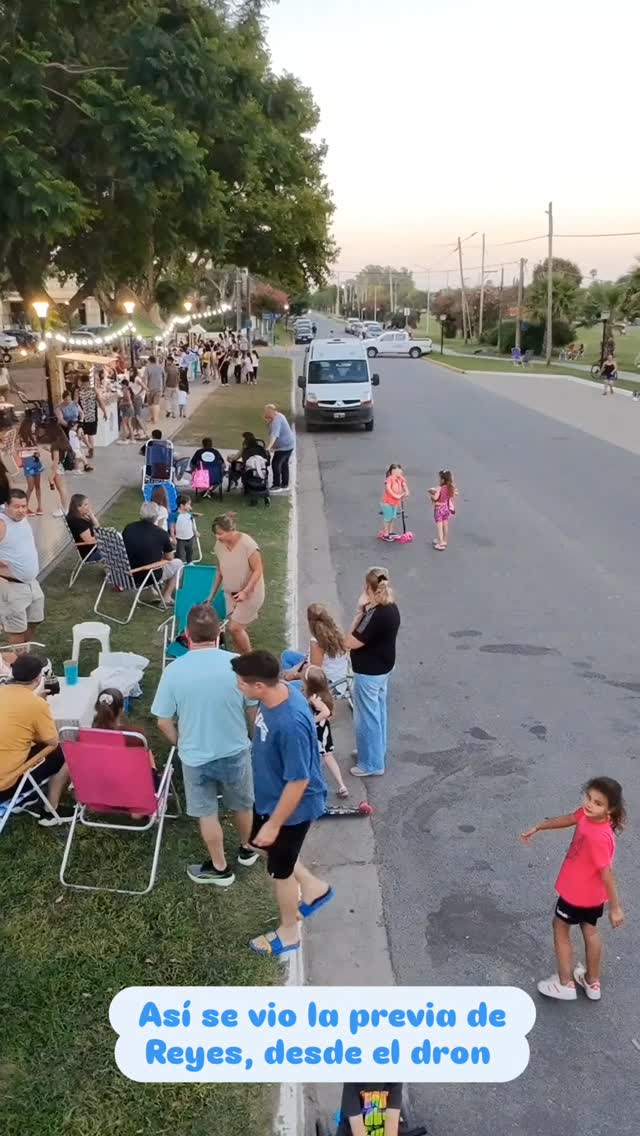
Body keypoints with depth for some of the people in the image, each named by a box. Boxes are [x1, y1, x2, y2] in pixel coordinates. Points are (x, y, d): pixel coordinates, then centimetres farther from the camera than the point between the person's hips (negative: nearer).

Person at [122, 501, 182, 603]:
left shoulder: (128, 528, -5)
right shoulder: (161, 533, -15)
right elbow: (169, 558, 0)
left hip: (128, 575, 5)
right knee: (177, 564, 20)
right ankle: (166, 598, 20)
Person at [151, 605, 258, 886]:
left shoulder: (174, 670, -18)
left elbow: (164, 721, -9)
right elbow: (253, 709, -5)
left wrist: (180, 744, 11)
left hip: (196, 756, -1)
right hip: (236, 751, 1)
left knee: (207, 813, 20)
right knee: (242, 804, 26)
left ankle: (219, 868, 36)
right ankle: (247, 849, 49)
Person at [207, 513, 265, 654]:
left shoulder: (247, 544, -24)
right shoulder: (219, 545, -6)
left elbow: (258, 571, -19)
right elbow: (220, 571, 8)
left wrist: (245, 592, -26)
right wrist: (212, 595, 11)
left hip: (250, 593, -6)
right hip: (231, 594, 6)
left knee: (234, 628, -9)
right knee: (233, 628, 7)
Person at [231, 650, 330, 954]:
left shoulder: (291, 724, -40)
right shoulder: (276, 693, -13)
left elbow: (298, 781, -31)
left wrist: (274, 824, -20)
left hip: (293, 807, -9)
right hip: (270, 794, 9)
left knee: (279, 869, 14)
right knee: (261, 844, 28)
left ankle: (288, 932, 41)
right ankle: (314, 887, 47)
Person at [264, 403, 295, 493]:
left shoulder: (276, 420, -24)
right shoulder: (278, 416, 9)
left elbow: (274, 435, -38)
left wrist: (268, 448, -47)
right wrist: (268, 422, 1)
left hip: (284, 446, -11)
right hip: (289, 444, 11)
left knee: (275, 464, -6)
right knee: (284, 464, 18)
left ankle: (277, 486, -2)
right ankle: (285, 485, 26)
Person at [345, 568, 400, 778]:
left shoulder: (377, 615, -31)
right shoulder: (390, 607, -1)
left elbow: (351, 642, -24)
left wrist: (360, 612, -22)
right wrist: (366, 611, 0)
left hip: (369, 672, -10)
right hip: (382, 668, 10)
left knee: (367, 716, 5)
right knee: (378, 711, 25)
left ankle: (372, 764, 18)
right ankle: (376, 749, 42)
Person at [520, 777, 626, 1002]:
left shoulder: (599, 838, -38)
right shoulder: (587, 814, -15)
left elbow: (607, 872, -32)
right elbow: (567, 820, 3)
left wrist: (615, 907, -23)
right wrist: (537, 828, 13)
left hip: (577, 892, -8)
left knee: (560, 927, 15)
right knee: (590, 931, 23)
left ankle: (565, 983, 29)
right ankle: (592, 982, 41)